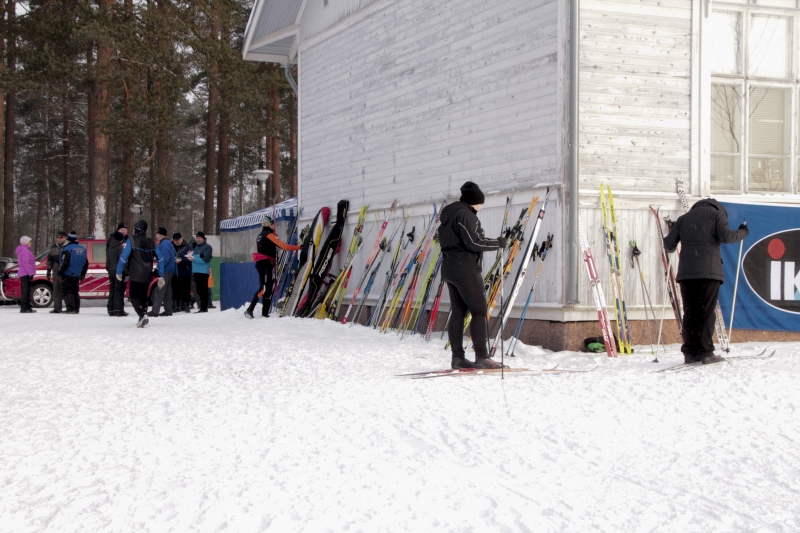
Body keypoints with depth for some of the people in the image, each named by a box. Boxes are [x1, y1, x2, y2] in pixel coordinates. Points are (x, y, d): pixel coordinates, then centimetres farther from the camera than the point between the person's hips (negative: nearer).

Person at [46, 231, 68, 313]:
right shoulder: (53, 247, 14)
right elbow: (49, 260, 20)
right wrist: (48, 271, 15)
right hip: (56, 272, 6)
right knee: (56, 290, 8)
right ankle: (57, 308, 14)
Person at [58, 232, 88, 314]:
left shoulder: (67, 249, -13)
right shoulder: (82, 249, 12)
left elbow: (65, 263, -18)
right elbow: (86, 263, 18)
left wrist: (60, 272, -8)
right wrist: (82, 274, 26)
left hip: (68, 275, -7)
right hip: (77, 275, 7)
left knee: (67, 291, -3)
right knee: (75, 292, 15)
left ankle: (71, 309, -12)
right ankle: (76, 309, 13)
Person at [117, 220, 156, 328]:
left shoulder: (131, 241, -8)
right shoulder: (151, 242, 9)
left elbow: (124, 257, -12)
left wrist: (119, 272, -3)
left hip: (136, 275, -5)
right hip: (147, 275, 5)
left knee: (134, 297, -2)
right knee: (143, 296, 18)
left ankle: (142, 315, -22)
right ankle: (143, 317, 17)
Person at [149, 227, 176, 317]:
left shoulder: (164, 244, -14)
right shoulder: (168, 243, 18)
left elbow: (164, 259, -21)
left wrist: (160, 269, -17)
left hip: (165, 271, -10)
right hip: (169, 270, 10)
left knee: (159, 291, -12)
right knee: (167, 291, 12)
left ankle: (155, 311, -14)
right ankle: (168, 310, 16)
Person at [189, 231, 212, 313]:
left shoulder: (207, 247, -5)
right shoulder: (195, 246, 19)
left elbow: (206, 259, -14)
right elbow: (193, 256, 26)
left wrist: (194, 258, -16)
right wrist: (190, 257, 3)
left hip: (203, 272, -8)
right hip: (196, 271, 8)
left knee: (203, 290, -9)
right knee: (199, 290, 9)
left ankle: (204, 308, -9)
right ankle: (202, 307, 14)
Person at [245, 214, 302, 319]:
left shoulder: (260, 236, 21)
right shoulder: (269, 235, -8)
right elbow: (283, 245, -14)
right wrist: (298, 247, -10)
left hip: (260, 263, 10)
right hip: (266, 263, -10)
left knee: (268, 288, 8)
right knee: (264, 288, -15)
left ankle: (265, 313, 3)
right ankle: (250, 310, -21)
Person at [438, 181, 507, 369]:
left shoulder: (449, 215, 19)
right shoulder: (465, 215, -13)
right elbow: (473, 243, -19)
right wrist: (498, 243, -8)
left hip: (449, 269, 10)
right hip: (466, 271, -10)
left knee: (458, 312, 8)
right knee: (479, 311, -8)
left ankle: (457, 357, 6)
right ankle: (481, 357, -12)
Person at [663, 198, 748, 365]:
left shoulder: (683, 218, 22)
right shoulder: (717, 213, 10)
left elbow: (669, 244, 16)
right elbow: (726, 236, -6)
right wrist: (743, 232, 12)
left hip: (686, 272, 4)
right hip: (709, 270, -4)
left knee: (690, 312, 5)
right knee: (707, 311, -3)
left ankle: (690, 352, 2)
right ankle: (705, 352, -8)